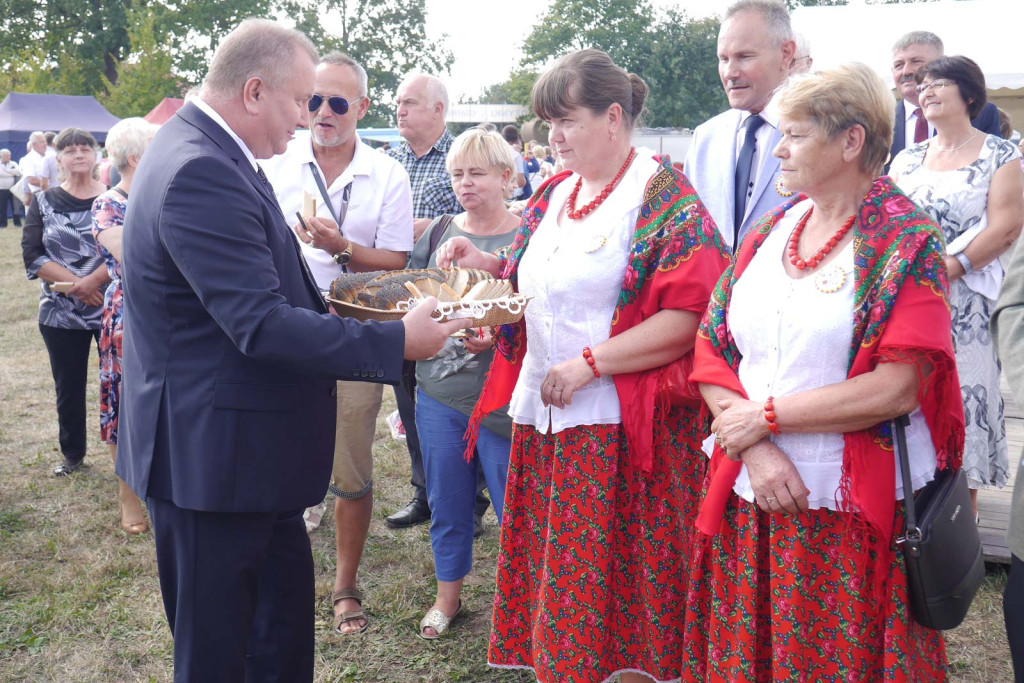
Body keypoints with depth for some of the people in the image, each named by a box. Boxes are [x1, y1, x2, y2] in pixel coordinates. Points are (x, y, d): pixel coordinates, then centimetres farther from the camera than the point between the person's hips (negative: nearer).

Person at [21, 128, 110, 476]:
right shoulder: (43, 201, 6)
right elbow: (32, 254, -3)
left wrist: (91, 282, -21)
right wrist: (74, 283, -15)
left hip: (111, 307, -2)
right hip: (60, 312, 3)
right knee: (68, 386, 11)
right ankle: (72, 454, 27)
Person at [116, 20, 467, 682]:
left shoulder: (212, 154, 8)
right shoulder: (201, 175, -24)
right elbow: (262, 324, -28)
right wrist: (396, 342, -23)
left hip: (247, 449, 10)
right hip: (211, 456, -10)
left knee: (287, 609, 21)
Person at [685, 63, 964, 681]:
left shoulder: (907, 242, -6)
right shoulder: (771, 231, 10)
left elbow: (899, 388, -17)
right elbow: (711, 351, 4)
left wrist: (765, 416, -13)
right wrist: (755, 450, -11)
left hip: (856, 516, -4)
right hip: (752, 503, 5)